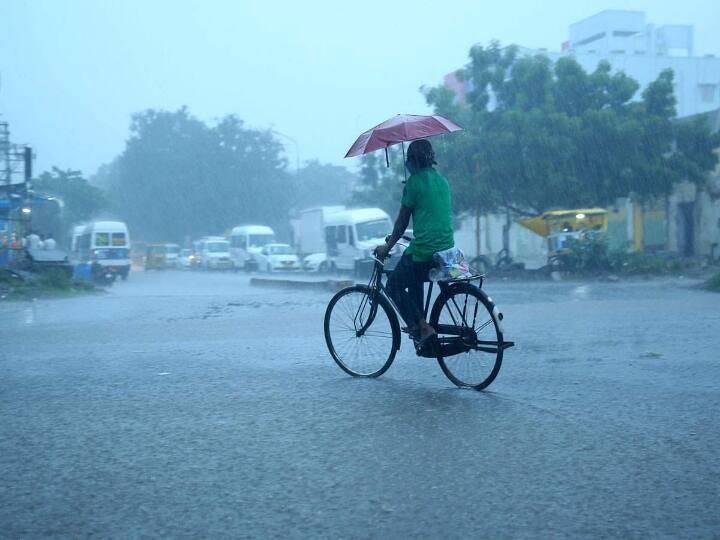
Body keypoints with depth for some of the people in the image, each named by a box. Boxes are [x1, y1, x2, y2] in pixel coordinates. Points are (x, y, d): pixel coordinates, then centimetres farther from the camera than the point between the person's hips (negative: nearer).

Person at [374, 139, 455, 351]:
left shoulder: (415, 181, -7)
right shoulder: (442, 180, 14)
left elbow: (402, 221, -3)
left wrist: (387, 247, 10)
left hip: (423, 249, -8)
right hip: (447, 248, 8)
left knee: (394, 285, 9)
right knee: (414, 280, 31)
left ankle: (422, 328, -3)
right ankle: (420, 325, 26)